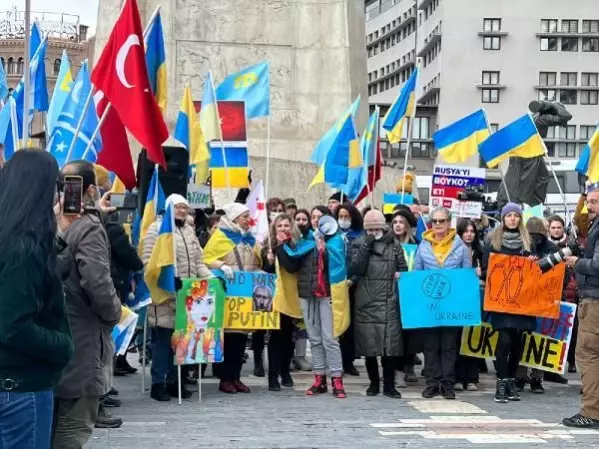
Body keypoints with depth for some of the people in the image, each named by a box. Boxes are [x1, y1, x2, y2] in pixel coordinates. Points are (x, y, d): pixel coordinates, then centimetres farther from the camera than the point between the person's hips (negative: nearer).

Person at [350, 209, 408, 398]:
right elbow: (355, 269, -7)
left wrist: (400, 275, -6)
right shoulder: (360, 244, 7)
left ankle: (389, 385, 5)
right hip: (366, 302, 0)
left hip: (389, 302, 0)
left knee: (391, 343, -4)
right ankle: (374, 383, 17)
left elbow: (403, 269, 14)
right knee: (369, 343, 4)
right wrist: (366, 246, -10)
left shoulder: (394, 244, 9)